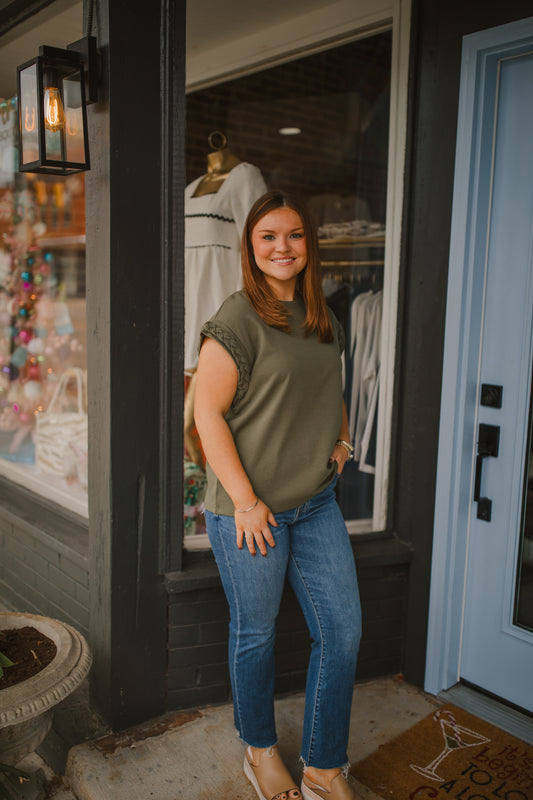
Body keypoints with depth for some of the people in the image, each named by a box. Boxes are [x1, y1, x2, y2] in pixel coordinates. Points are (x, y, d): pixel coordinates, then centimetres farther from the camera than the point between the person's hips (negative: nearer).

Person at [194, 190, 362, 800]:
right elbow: (208, 412, -15)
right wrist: (245, 500, -16)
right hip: (250, 510, -6)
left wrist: (341, 440, 7)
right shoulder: (238, 319, -12)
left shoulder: (323, 320, 10)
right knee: (255, 634, 11)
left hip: (318, 503, 7)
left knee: (343, 630, 9)